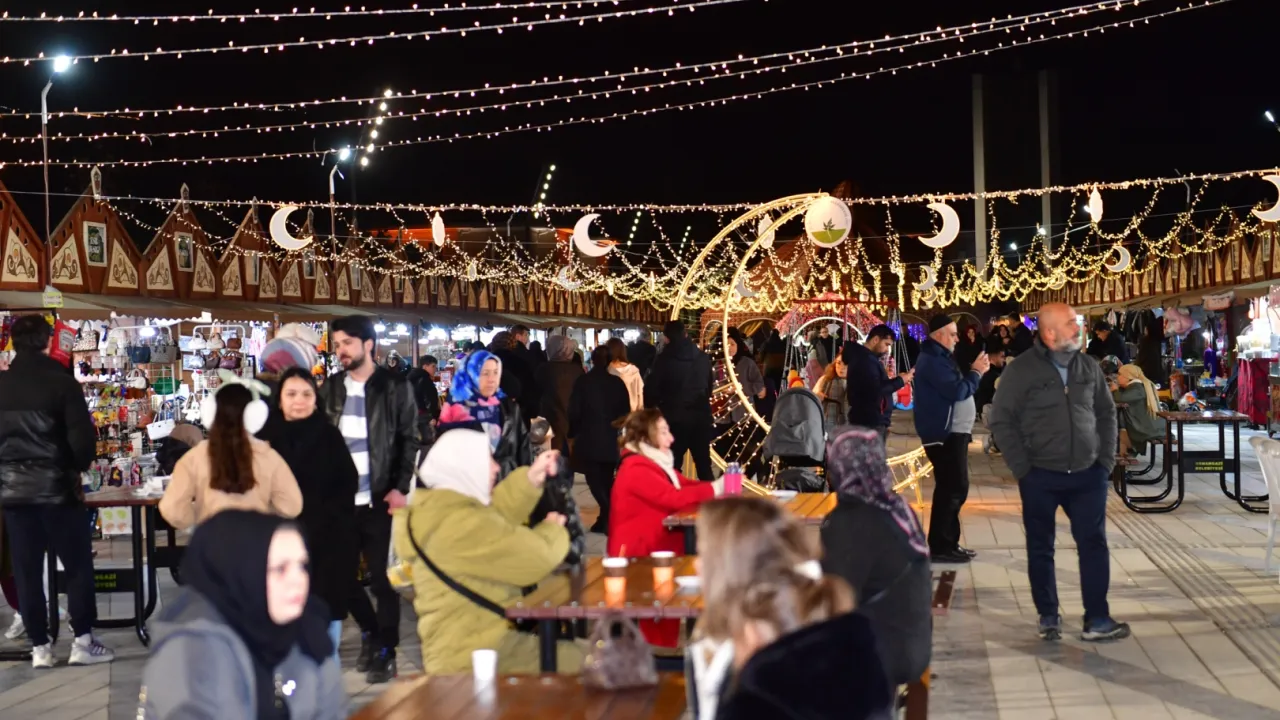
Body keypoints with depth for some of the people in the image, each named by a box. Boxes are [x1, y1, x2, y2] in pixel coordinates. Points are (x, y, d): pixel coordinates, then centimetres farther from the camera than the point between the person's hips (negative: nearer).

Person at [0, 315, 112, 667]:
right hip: (56, 486, -4)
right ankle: (83, 641, 6)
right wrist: (78, 467, 5)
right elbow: (83, 437, -13)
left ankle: (39, 647, 10)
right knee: (78, 566, 6)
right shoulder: (61, 381, -9)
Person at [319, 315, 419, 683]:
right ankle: (369, 631, 33)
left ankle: (386, 652, 12)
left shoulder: (395, 386, -2)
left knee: (382, 577, 0)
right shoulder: (330, 389, 9)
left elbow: (409, 440, -4)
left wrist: (401, 487, -14)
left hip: (380, 499, -4)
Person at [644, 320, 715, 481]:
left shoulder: (664, 359, -10)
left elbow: (651, 389, -9)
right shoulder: (703, 357, 8)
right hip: (701, 415, 4)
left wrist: (651, 406, 10)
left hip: (675, 418, -4)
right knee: (704, 463, 12)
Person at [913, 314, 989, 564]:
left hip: (952, 433, 11)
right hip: (944, 435, -11)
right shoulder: (933, 361, -17)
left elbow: (956, 387, 17)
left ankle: (947, 543, 22)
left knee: (953, 488, 15)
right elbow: (958, 391, -23)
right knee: (952, 488, -9)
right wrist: (977, 372, -11)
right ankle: (941, 546, -5)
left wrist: (974, 372, 4)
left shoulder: (938, 358, 18)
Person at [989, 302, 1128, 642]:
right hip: (1041, 477, -3)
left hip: (1087, 474, 3)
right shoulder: (1021, 370, -8)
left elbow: (1106, 412, 14)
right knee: (1041, 548, 7)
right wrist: (1022, 468, -10)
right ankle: (1048, 616, 20)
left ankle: (1097, 620, 6)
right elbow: (1001, 420, -7)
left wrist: (1106, 459, 5)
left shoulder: (1089, 367, 5)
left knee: (1094, 544, 0)